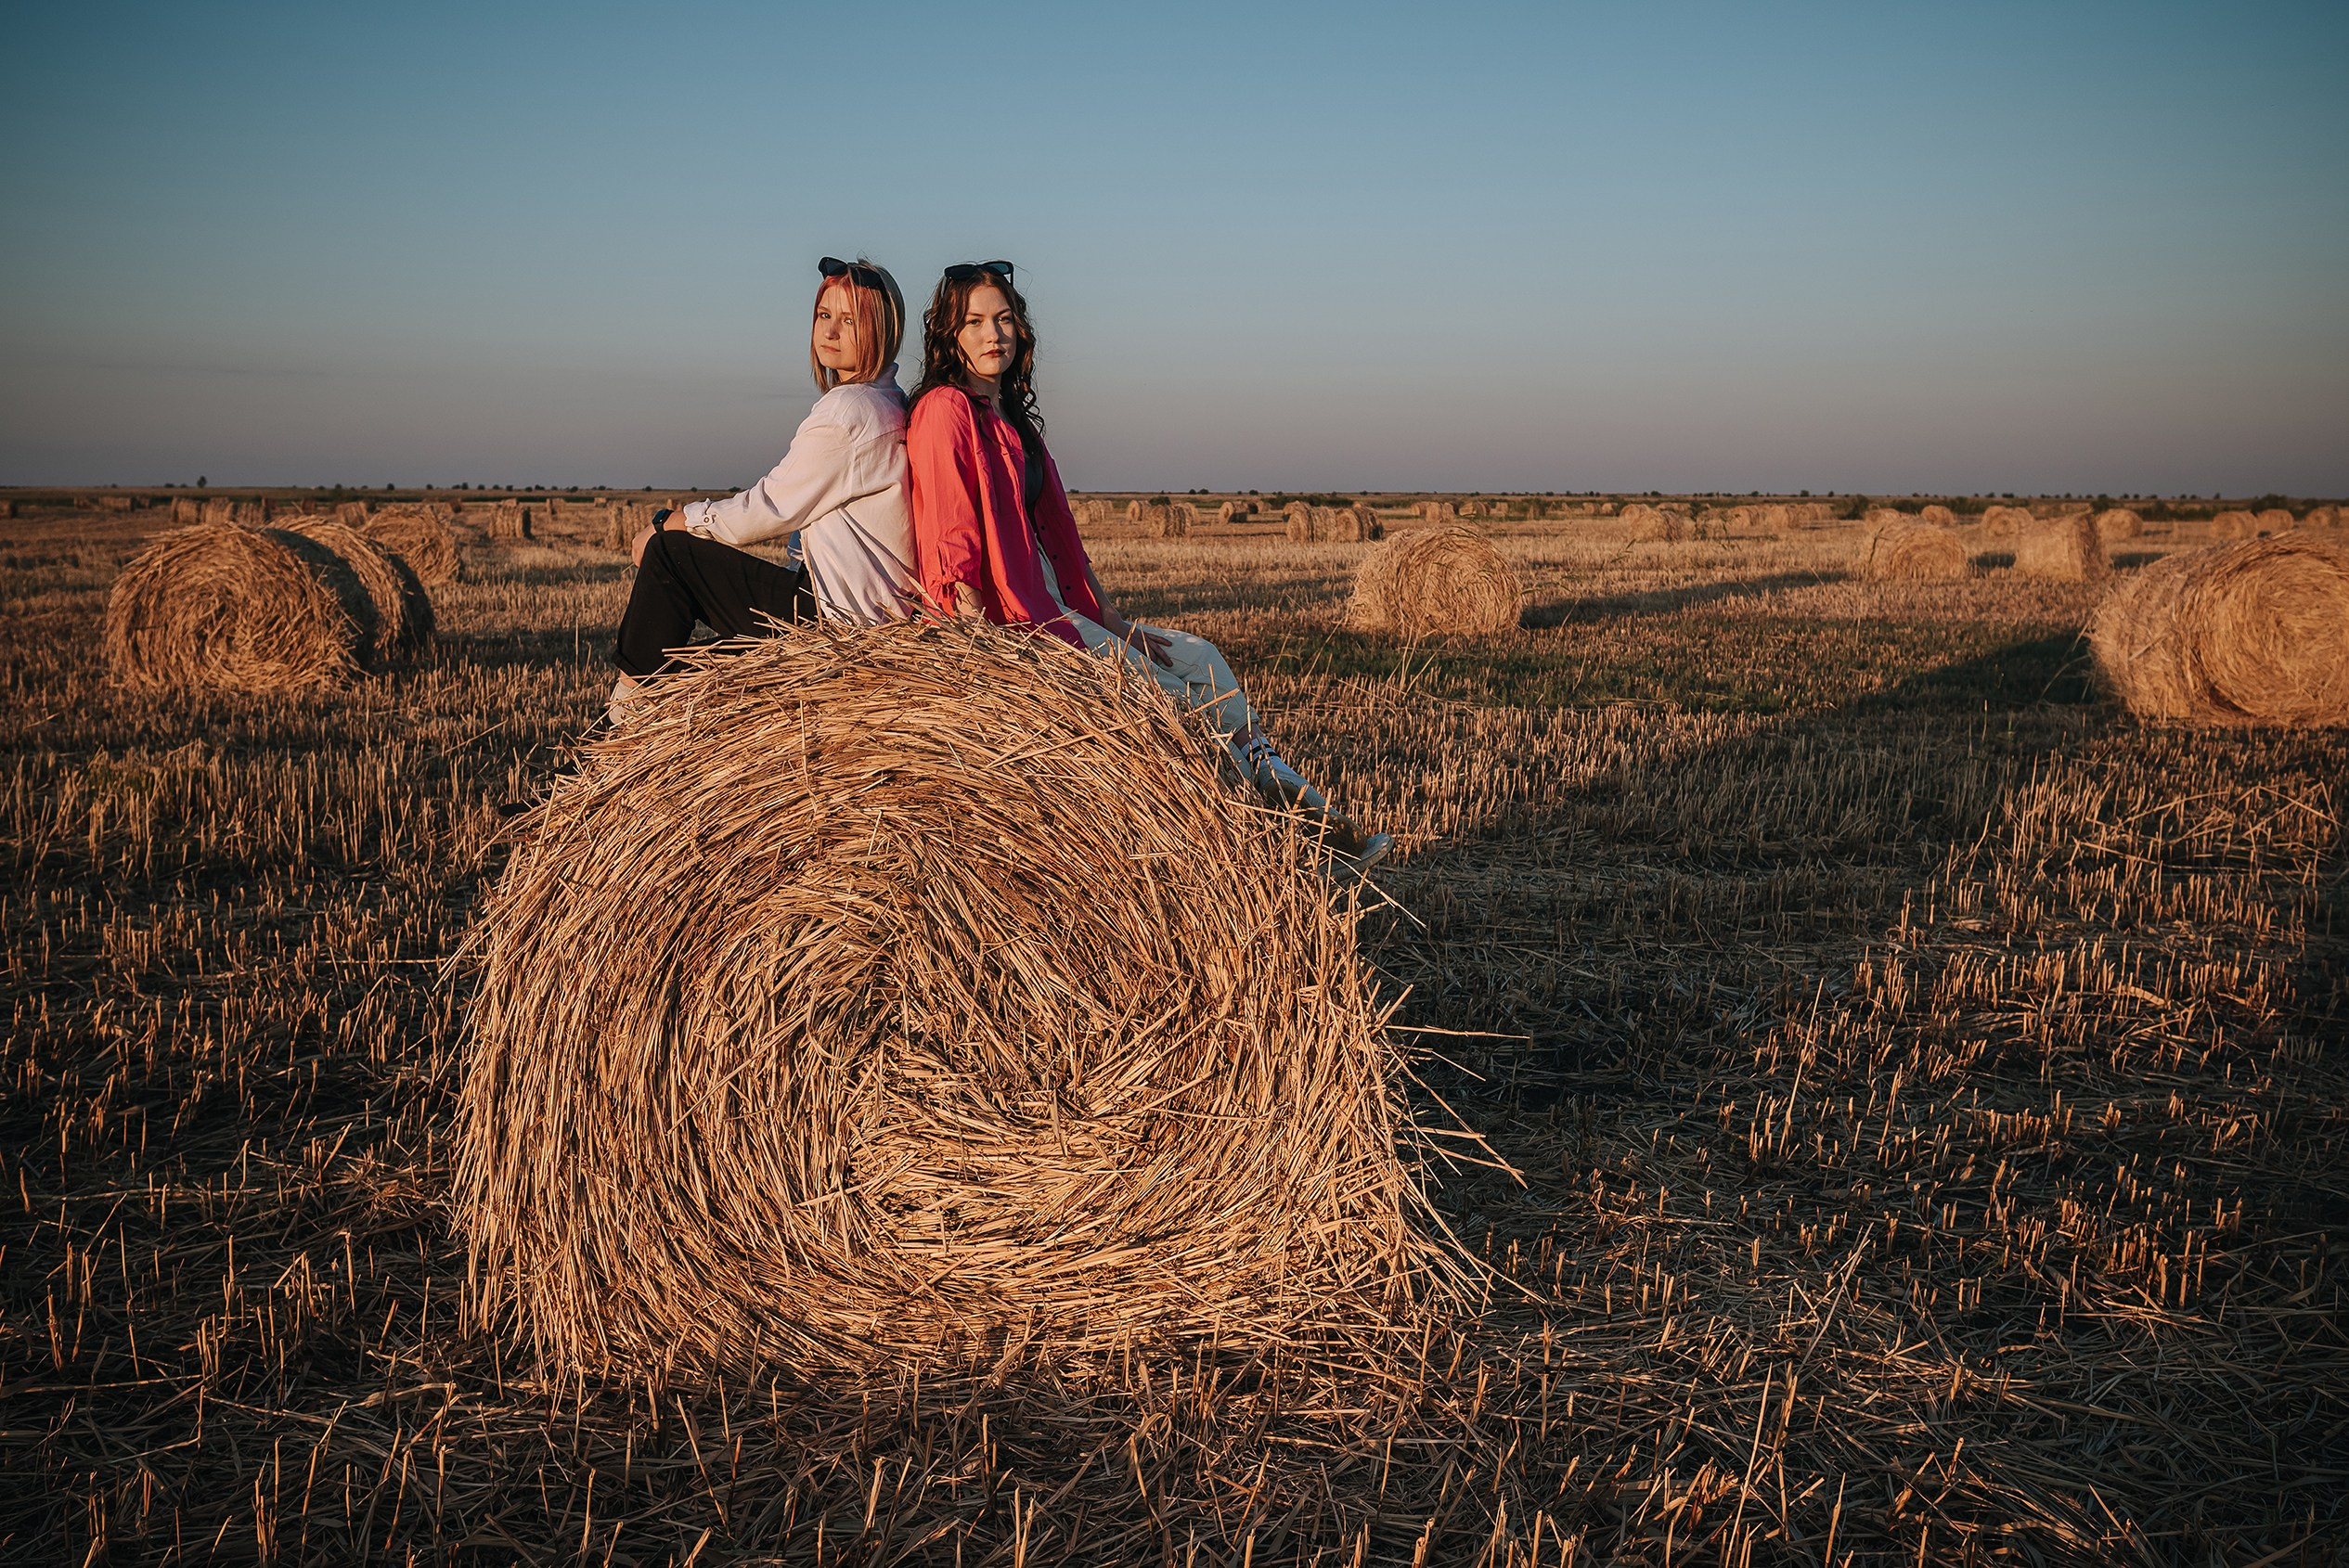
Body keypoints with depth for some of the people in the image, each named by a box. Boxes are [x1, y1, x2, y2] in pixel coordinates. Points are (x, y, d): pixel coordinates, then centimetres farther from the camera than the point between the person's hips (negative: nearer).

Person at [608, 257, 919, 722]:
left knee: (669, 551, -3)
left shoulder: (847, 410, -18)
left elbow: (766, 511, -13)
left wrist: (666, 525, 0)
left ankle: (630, 695, 9)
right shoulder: (890, 402, 14)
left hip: (842, 615, -10)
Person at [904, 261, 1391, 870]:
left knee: (1198, 656, 1)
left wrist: (1111, 620, 10)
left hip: (1054, 609, 9)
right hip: (1011, 622, -9)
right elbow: (950, 546, -18)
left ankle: (1314, 814, 1)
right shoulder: (945, 409, -11)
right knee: (1172, 698, -13)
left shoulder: (1011, 417, 17)